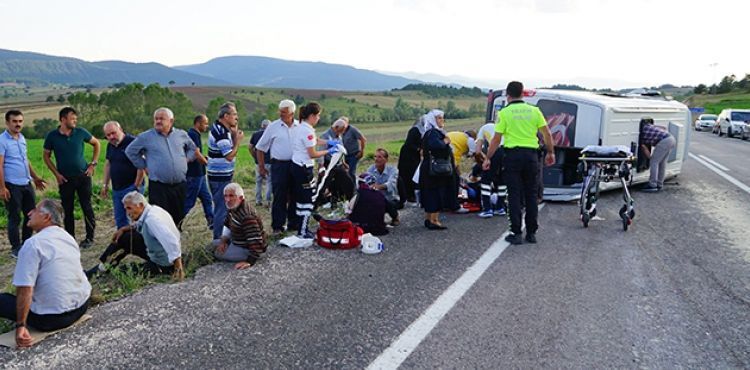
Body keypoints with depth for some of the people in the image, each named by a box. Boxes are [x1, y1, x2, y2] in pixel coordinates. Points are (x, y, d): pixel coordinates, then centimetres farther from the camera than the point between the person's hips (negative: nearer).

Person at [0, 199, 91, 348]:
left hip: (52, 318, -6)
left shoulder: (33, 244, -15)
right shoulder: (68, 237, 8)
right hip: (82, 306, 6)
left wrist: (21, 325, -16)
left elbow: (25, 290, -20)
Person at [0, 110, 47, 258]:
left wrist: (35, 178, 21)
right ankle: (16, 248, 13)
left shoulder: (22, 138, 11)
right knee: (15, 218, 2)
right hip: (12, 186, -7)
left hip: (27, 184, 7)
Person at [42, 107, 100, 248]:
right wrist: (57, 174, -3)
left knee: (87, 207, 1)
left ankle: (89, 238, 13)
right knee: (68, 210, 6)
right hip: (65, 179, 0)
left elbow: (96, 144, 10)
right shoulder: (52, 136, -4)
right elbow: (47, 156, 6)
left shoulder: (80, 132, -4)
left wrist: (93, 164, 4)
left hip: (83, 176, 0)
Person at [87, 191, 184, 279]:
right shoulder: (150, 210, 1)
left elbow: (171, 241, -37)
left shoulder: (152, 218, -28)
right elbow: (139, 225, 21)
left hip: (165, 263, -9)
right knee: (125, 237, 12)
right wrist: (124, 229, 2)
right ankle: (101, 267, 21)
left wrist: (178, 267, -38)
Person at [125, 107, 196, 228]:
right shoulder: (146, 137, 0)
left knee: (178, 218, 11)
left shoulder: (181, 135, 8)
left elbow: (192, 148, 25)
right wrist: (144, 166, 5)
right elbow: (130, 151, 10)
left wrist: (187, 159, 9)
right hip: (158, 186, -3)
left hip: (180, 186, 3)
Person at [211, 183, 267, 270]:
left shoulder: (246, 216, -35)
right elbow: (227, 225, 12)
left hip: (249, 248, -9)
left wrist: (249, 262, -36)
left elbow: (255, 241, -37)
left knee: (218, 254, -17)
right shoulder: (233, 207, -5)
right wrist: (223, 241, -3)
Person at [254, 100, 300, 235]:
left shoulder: (300, 127, 4)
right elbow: (260, 148, 5)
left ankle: (294, 223, 22)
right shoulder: (273, 127, 0)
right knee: (279, 197, -3)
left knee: (295, 196, 9)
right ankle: (277, 226, 4)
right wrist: (261, 166, 2)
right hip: (279, 165, -2)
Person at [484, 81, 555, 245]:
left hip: (513, 155, -3)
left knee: (514, 195, 3)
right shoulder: (534, 110, 6)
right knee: (531, 195, 11)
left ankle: (517, 234, 3)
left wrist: (487, 158, 2)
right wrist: (550, 153, 18)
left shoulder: (504, 113, -3)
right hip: (531, 155, 3)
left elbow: (496, 139, -6)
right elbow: (547, 134, 5)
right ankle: (531, 233, 15)